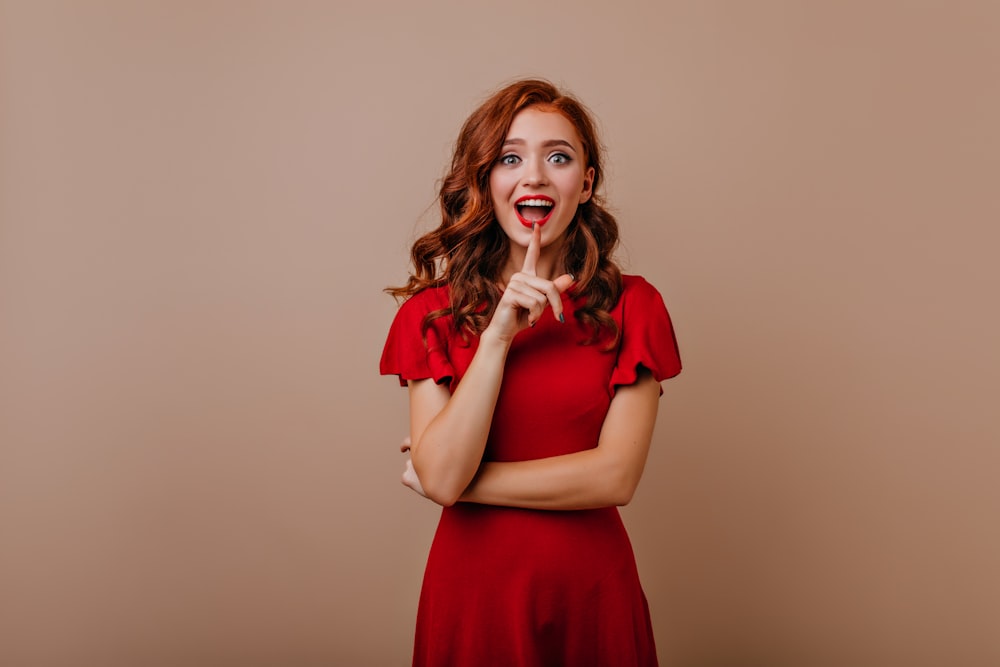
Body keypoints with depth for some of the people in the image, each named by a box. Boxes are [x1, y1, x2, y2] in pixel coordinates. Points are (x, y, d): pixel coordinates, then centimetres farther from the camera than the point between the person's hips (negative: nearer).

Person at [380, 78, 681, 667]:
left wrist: (464, 481, -11)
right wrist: (498, 335, -21)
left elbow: (615, 475, -12)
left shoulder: (632, 306, -4)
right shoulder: (433, 310, -4)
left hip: (591, 586, 0)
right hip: (472, 581, 0)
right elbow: (440, 476, -15)